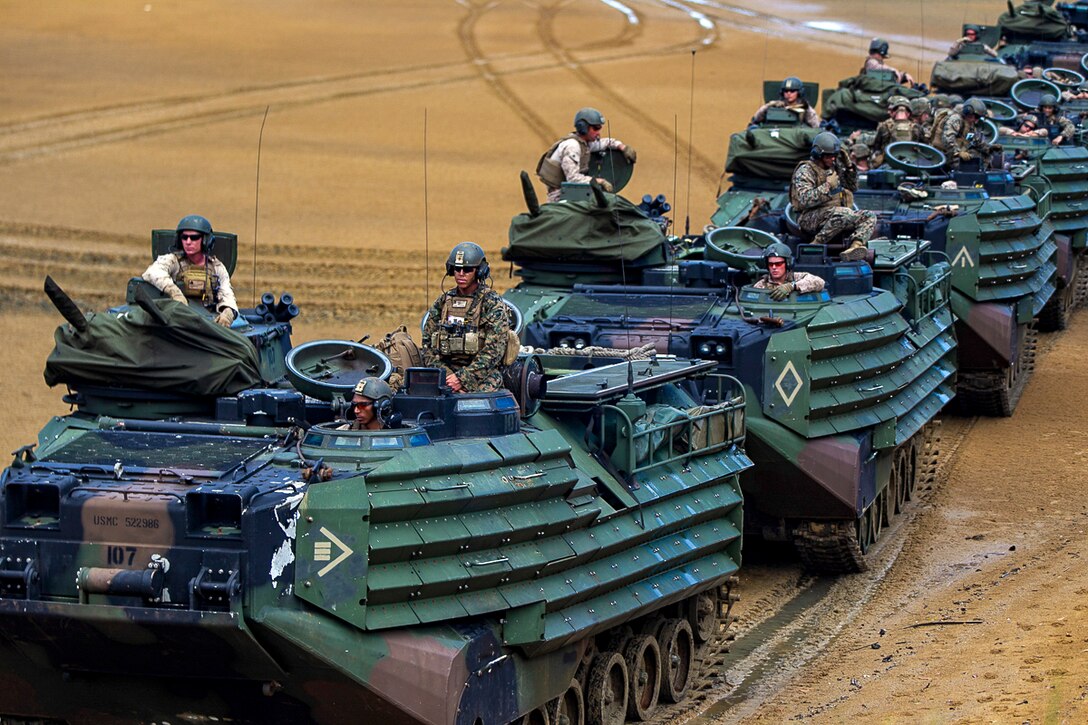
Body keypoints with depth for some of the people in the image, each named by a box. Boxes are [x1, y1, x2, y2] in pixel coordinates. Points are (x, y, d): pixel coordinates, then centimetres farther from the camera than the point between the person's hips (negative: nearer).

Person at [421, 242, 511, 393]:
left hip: (482, 378, -3)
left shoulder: (493, 304, 1)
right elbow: (427, 345, 13)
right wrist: (445, 374, -5)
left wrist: (463, 378, -16)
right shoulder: (442, 302, 15)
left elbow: (493, 351, -8)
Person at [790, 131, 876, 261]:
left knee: (869, 217, -8)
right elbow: (804, 200, -19)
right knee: (845, 213, -36)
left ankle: (854, 247, -35)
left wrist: (849, 166, 14)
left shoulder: (835, 168, 19)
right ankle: (816, 245, -25)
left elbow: (853, 187, 29)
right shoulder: (805, 171, -6)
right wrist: (828, 186, -18)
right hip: (810, 218, -8)